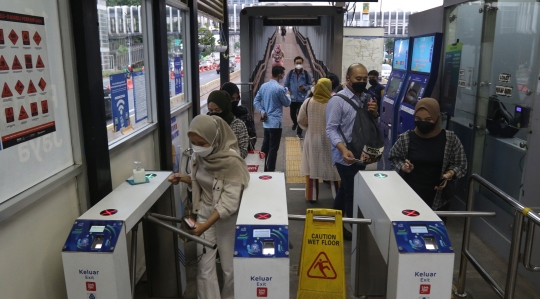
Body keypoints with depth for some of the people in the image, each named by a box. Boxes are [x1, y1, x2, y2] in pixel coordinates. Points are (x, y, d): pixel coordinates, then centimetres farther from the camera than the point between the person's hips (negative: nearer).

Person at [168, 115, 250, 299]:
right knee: (204, 268, 5)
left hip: (227, 218, -5)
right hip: (204, 212, 5)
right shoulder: (199, 155, -6)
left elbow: (230, 202, -25)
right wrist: (183, 179, -8)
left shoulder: (231, 161, -25)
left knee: (229, 267, 10)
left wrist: (205, 226, -32)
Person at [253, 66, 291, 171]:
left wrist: (262, 111, 1)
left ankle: (262, 169, 25)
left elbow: (256, 101, 9)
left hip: (266, 122, 8)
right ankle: (270, 171, 4)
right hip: (275, 122, -8)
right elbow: (287, 103, -4)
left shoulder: (263, 86, 7)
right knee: (273, 148, -1)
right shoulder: (279, 88, -16)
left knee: (265, 146, 16)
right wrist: (287, 94, 14)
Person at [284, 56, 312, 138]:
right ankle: (295, 123, 50)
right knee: (292, 114, 15)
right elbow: (286, 85, 5)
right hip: (293, 98, 2)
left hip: (302, 98, -2)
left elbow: (310, 84, 4)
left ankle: (299, 132, 11)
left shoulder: (306, 74, -4)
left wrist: (305, 88, -16)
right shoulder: (290, 73, -2)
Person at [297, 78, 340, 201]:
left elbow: (301, 121, 0)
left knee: (312, 167, 12)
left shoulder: (308, 102, -9)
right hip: (330, 139, -1)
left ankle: (312, 196, 19)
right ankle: (337, 195, 22)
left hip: (312, 139, 1)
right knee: (333, 168, 11)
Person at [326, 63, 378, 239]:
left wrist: (374, 113, -6)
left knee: (346, 190, 19)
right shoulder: (337, 100, -14)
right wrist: (343, 150, -33)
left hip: (361, 154, 7)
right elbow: (331, 129, -19)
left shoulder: (367, 98, 8)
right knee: (352, 193, 0)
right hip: (346, 156, -7)